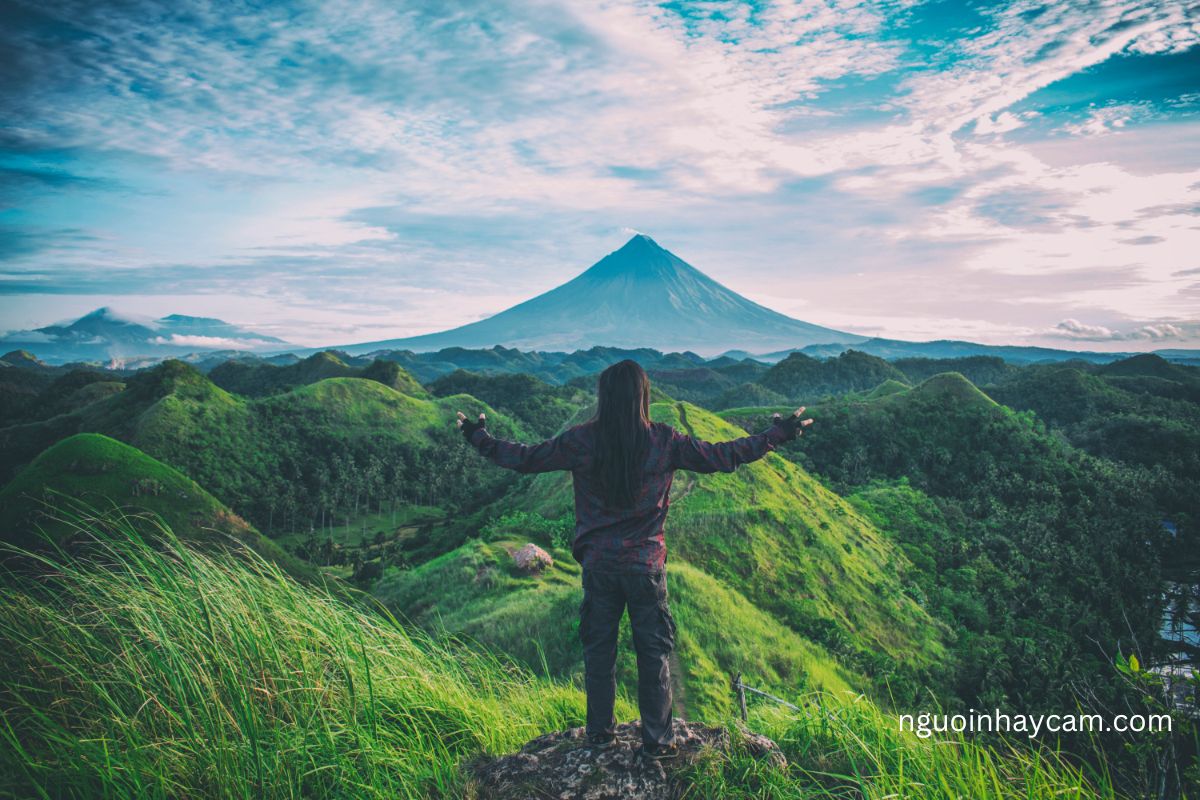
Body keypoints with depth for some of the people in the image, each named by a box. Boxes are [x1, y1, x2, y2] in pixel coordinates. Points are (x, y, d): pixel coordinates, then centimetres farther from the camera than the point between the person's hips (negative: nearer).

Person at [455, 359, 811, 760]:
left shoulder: (582, 440, -8)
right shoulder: (664, 441, -9)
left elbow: (524, 458, 0)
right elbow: (722, 457, -4)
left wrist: (479, 437, 16)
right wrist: (778, 434, 8)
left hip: (598, 564, 1)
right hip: (647, 566, -1)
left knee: (598, 649, 16)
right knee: (654, 652, 12)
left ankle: (599, 732, 29)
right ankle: (657, 740, 20)